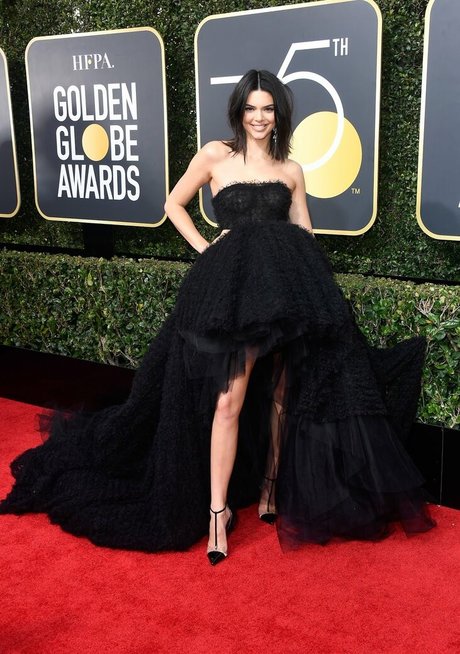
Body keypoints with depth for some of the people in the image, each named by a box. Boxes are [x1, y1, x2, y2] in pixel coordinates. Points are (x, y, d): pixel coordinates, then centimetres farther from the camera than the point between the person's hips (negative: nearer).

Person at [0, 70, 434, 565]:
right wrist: (205, 249, 4)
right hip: (233, 283, -3)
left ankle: (271, 490, 24)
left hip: (288, 283, 4)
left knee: (282, 395, 7)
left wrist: (312, 291, 6)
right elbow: (173, 204, 15)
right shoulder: (215, 155, 6)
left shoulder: (291, 170, 15)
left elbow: (305, 235, 15)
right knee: (229, 399, -8)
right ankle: (217, 509, 3)